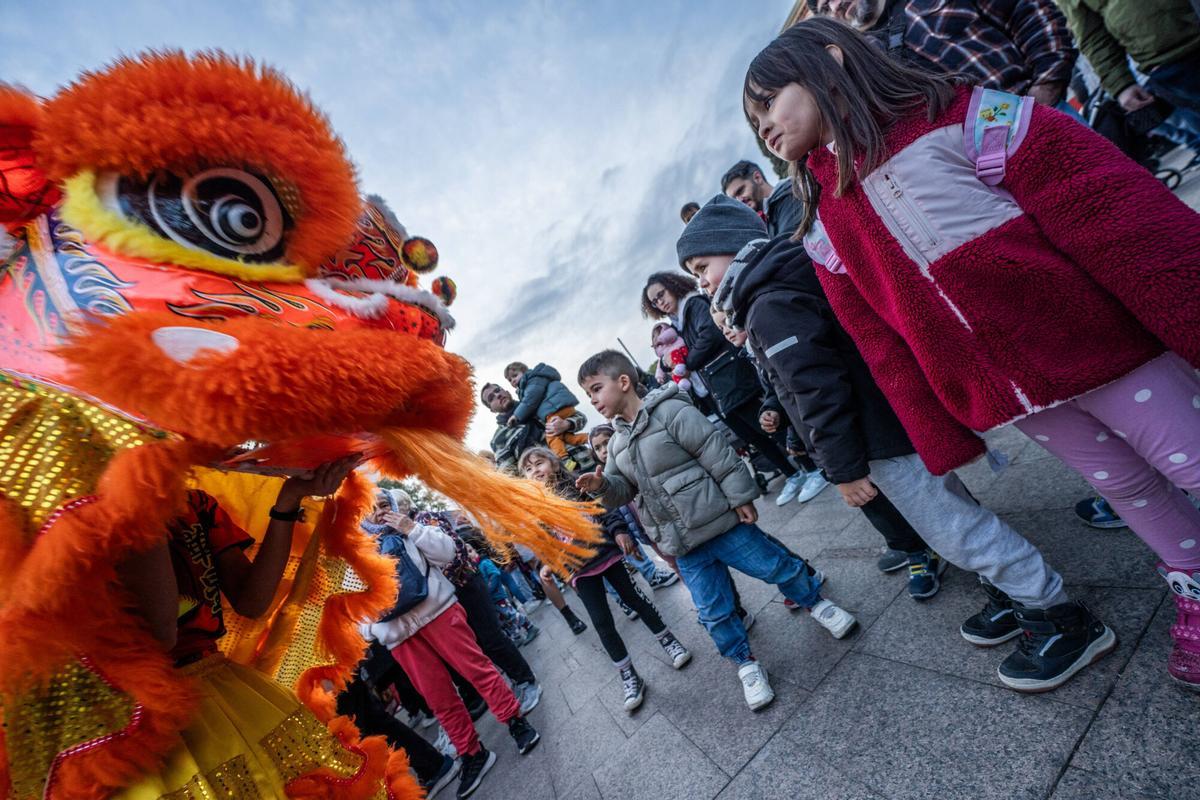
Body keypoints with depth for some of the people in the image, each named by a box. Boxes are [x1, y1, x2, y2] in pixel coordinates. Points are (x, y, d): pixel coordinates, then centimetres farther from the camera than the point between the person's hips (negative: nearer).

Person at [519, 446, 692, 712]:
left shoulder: (576, 484, -1)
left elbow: (604, 508, 1)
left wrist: (619, 531, -10)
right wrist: (547, 563, -14)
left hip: (606, 552, 0)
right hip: (580, 569, 0)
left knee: (633, 597, 11)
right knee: (602, 622, 2)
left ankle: (667, 640, 34)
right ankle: (628, 676, 20)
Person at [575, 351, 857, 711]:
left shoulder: (671, 412, -16)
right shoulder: (617, 442, 6)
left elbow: (719, 455, -16)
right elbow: (622, 491, 9)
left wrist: (740, 498, -14)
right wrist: (601, 485, -11)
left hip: (720, 521, -5)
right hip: (685, 546, 6)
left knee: (776, 567, 11)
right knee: (714, 612, 12)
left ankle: (815, 602, 42)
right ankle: (746, 664, 36)